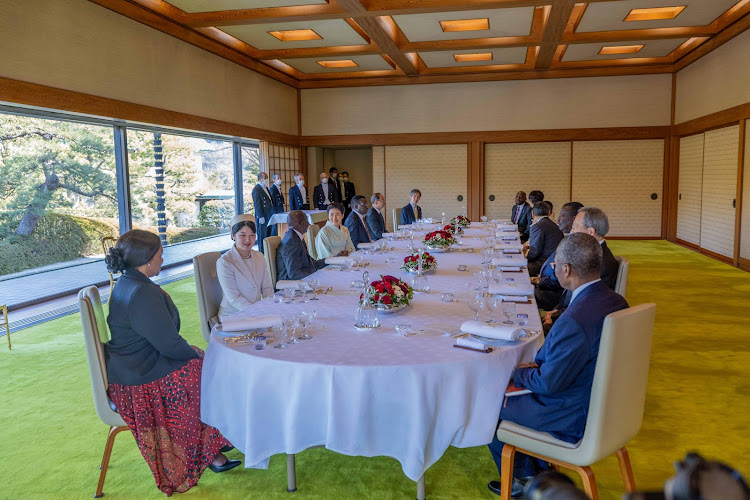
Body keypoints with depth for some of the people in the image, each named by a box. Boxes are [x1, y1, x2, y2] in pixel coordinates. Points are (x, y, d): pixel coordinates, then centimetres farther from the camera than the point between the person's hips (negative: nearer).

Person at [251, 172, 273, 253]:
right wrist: (261, 217, -21)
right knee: (262, 235, -2)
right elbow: (257, 204, -17)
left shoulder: (266, 188, 15)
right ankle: (261, 252, 5)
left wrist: (272, 214, 17)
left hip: (269, 216, 9)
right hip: (262, 217, -9)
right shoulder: (256, 189, -13)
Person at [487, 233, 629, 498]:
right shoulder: (616, 302, -5)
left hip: (576, 419, -9)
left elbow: (548, 383, -24)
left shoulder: (574, 321, -34)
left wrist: (517, 373, -6)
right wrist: (538, 365, 5)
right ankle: (538, 475, 34)